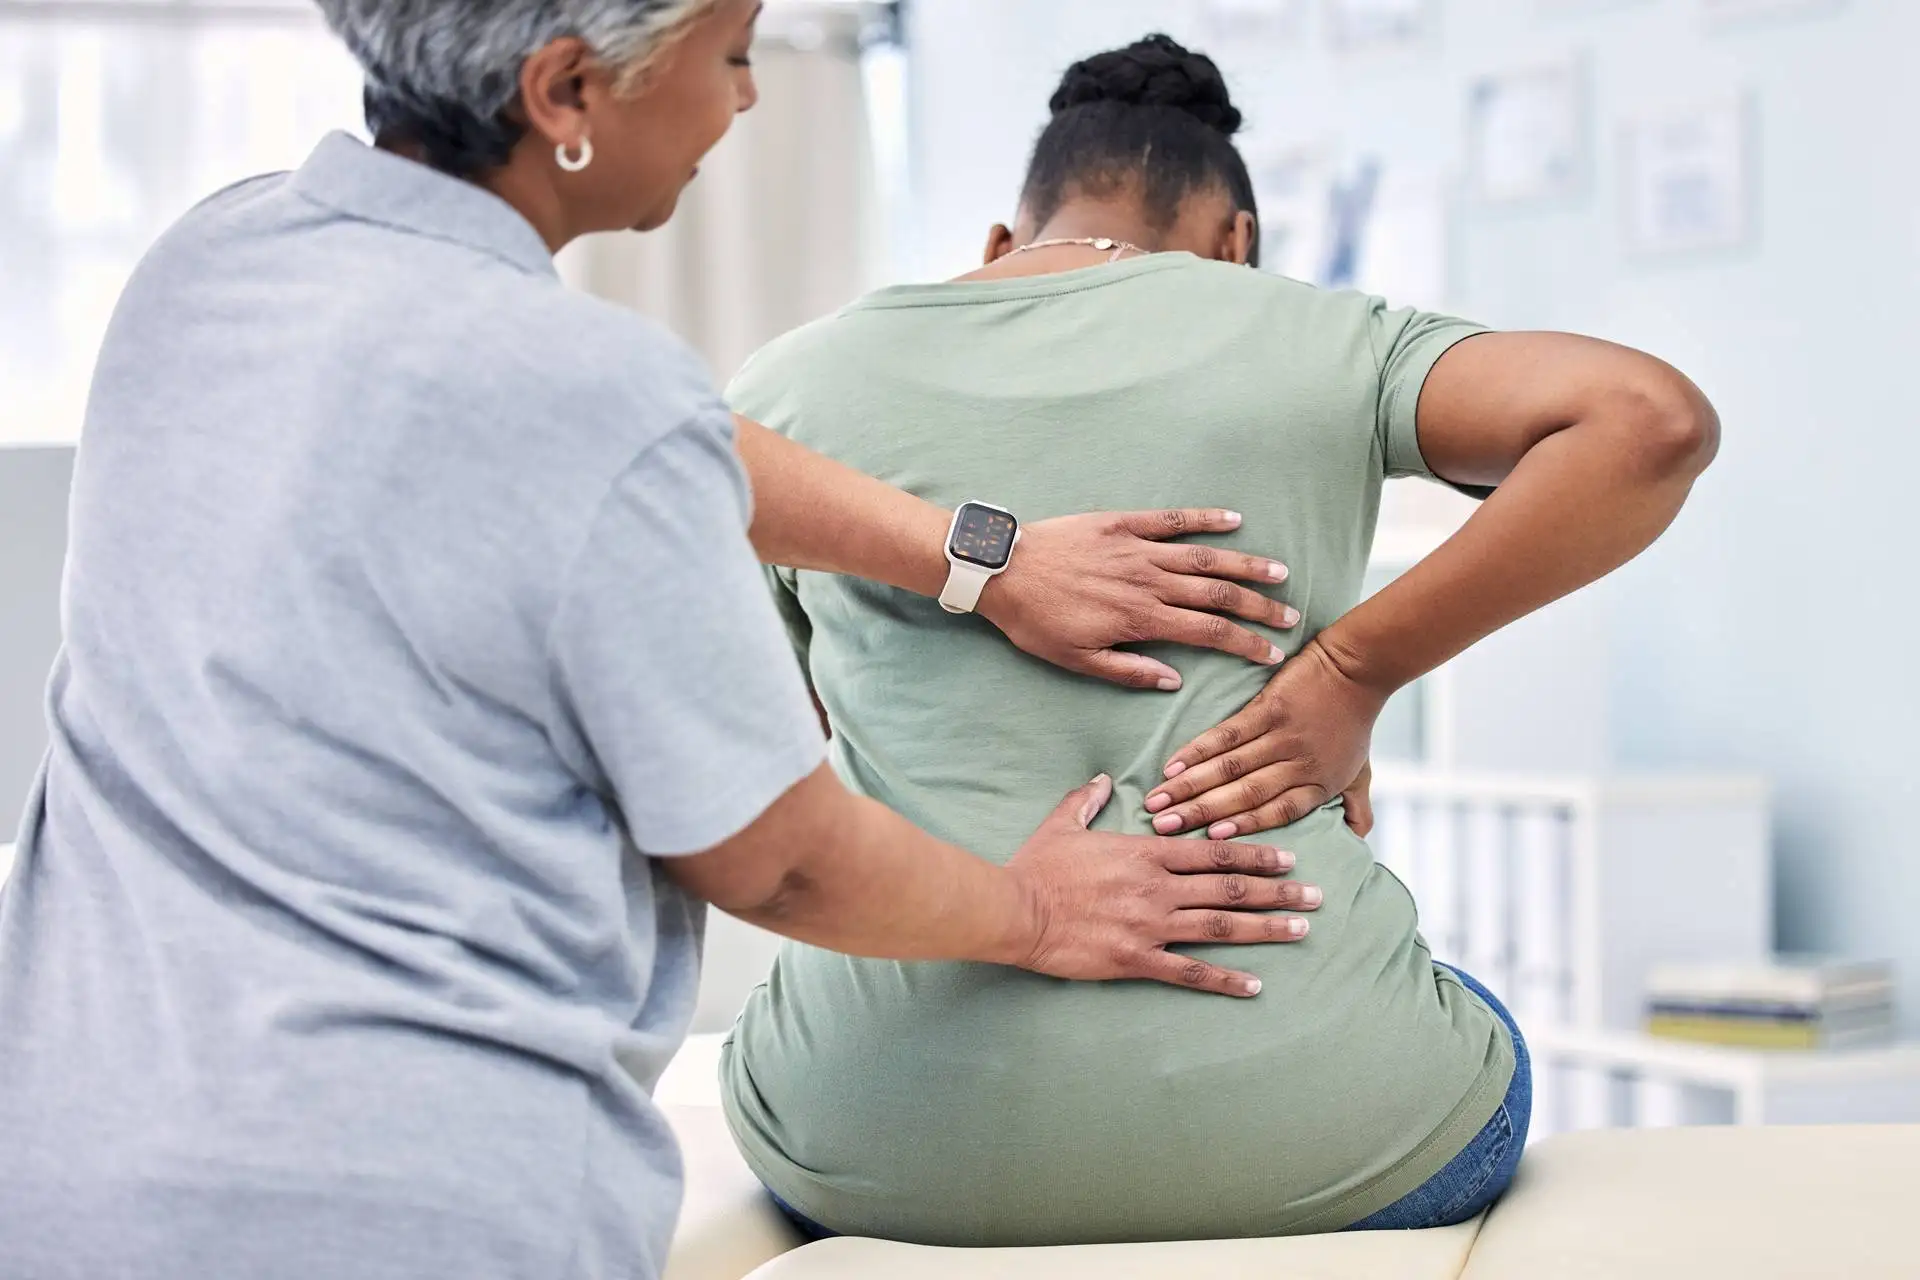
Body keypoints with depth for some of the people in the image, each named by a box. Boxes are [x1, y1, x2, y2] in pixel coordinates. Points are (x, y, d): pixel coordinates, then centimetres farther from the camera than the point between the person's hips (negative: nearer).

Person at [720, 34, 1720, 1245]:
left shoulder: (788, 386, 9)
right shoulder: (1314, 344, 3)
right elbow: (1652, 419, -11)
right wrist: (1357, 667, -7)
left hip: (885, 1153, 1)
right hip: (1305, 1134, -1)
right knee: (1478, 1050, 34)